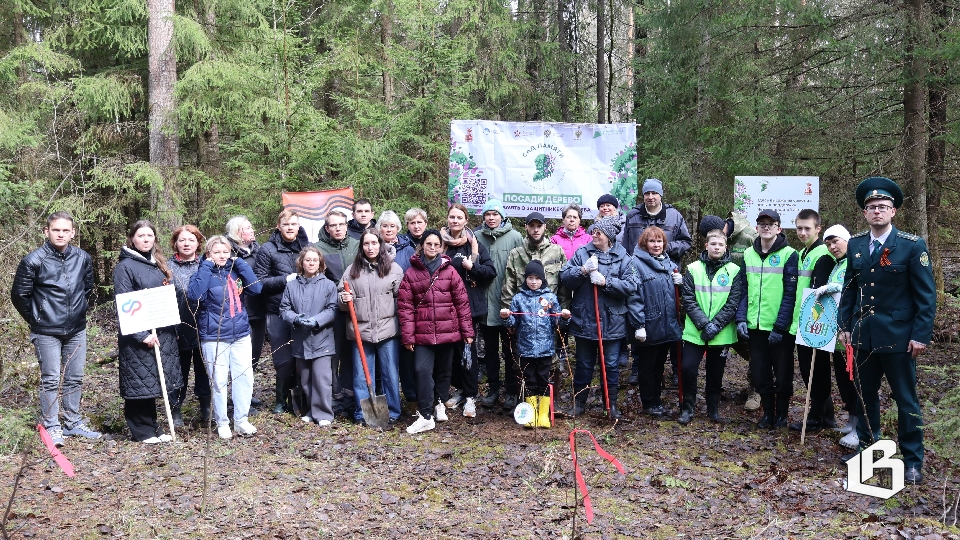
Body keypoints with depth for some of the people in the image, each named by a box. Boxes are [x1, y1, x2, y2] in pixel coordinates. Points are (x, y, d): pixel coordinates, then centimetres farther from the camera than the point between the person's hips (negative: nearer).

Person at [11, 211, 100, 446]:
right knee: (50, 380, 1)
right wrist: (37, 319, 3)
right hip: (47, 332, -4)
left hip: (77, 330, 4)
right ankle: (51, 427, 11)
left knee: (75, 379, 12)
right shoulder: (33, 260, -13)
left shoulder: (83, 258, -2)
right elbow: (19, 295, -4)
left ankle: (73, 423, 24)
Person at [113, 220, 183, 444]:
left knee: (155, 381, 12)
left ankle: (153, 428, 22)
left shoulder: (157, 264, 15)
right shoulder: (125, 267, -7)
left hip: (162, 333, 7)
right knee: (140, 382, 0)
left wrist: (171, 329, 12)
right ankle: (142, 431, 11)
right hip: (138, 336, -7)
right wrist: (142, 335, -18)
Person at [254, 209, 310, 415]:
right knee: (284, 359, 0)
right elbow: (260, 281, -4)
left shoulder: (306, 246, 10)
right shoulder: (267, 250, 0)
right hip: (279, 313, -3)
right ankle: (281, 399, 17)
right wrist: (285, 280, -13)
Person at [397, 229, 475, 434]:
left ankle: (439, 403, 33)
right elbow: (405, 305, 0)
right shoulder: (411, 273, 2)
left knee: (443, 371, 13)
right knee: (423, 371, -11)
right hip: (423, 333, -1)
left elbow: (462, 302, 3)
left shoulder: (450, 271, 3)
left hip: (447, 331, 1)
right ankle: (425, 416, -7)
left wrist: (467, 331, 0)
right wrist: (407, 336, -4)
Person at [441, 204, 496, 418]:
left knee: (468, 350, -3)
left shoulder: (475, 244, 2)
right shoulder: (440, 242, 5)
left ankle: (470, 396, 4)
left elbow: (491, 271, 1)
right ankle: (456, 389, 25)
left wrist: (472, 267, -13)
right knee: (451, 349, 10)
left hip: (471, 305, -2)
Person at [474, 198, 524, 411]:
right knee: (490, 349, 14)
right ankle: (493, 388, 26)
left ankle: (512, 391, 17)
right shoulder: (476, 236, 2)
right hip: (486, 304, 3)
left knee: (510, 349, 7)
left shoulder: (514, 237, -5)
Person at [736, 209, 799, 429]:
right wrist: (741, 318, -2)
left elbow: (790, 293, -10)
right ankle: (767, 413, 26)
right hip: (755, 326, 4)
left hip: (780, 328, -4)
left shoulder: (789, 254, -7)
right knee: (760, 375, 9)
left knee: (782, 375, 8)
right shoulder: (748, 254, 8)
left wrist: (780, 326, -15)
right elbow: (743, 290, 9)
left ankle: (781, 414, 25)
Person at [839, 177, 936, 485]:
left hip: (898, 336, -4)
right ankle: (866, 448, 28)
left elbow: (926, 295, -8)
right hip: (863, 334, 5)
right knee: (865, 395, 14)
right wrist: (845, 326, 8)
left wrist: (921, 335, -12)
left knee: (906, 400, 4)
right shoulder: (855, 245, 5)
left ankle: (912, 460, 15)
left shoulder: (912, 246, -8)